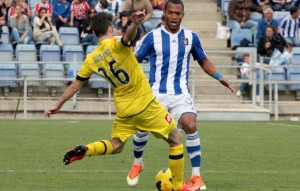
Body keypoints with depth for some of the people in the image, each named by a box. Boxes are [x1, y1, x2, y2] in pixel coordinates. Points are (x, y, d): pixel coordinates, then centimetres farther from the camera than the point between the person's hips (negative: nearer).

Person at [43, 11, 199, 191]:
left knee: (115, 146, 22)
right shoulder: (115, 44, -14)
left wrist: (58, 106, 18)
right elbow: (128, 36, -39)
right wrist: (135, 24, -60)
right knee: (176, 139, 10)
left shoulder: (91, 59, 1)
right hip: (146, 104, -5)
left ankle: (84, 150, -5)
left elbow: (75, 85, 7)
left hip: (123, 109, 5)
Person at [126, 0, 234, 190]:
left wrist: (218, 76, 1)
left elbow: (203, 60, 15)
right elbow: (136, 60, 2)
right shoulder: (153, 36, -4)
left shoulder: (191, 37, 3)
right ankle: (137, 163, 31)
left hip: (181, 93, 0)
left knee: (191, 126, -20)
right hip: (156, 93, 0)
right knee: (143, 127, -2)